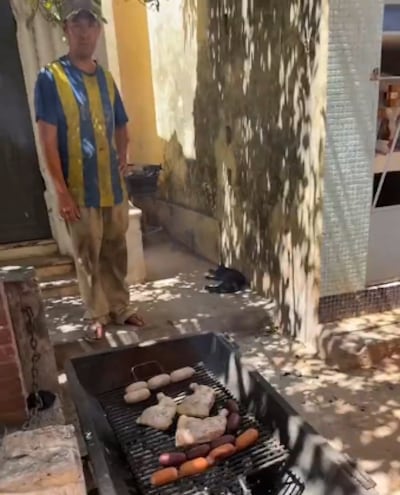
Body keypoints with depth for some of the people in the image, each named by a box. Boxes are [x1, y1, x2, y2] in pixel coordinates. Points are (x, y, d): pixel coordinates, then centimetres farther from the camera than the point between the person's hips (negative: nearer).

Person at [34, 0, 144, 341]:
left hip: (114, 187, 5)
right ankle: (97, 316, 23)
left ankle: (120, 308, 30)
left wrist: (123, 156, 5)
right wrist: (62, 191, -16)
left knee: (116, 253, 14)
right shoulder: (51, 78, -7)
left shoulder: (106, 78, 10)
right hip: (80, 191, -5)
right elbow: (48, 141, -12)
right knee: (88, 257, 6)